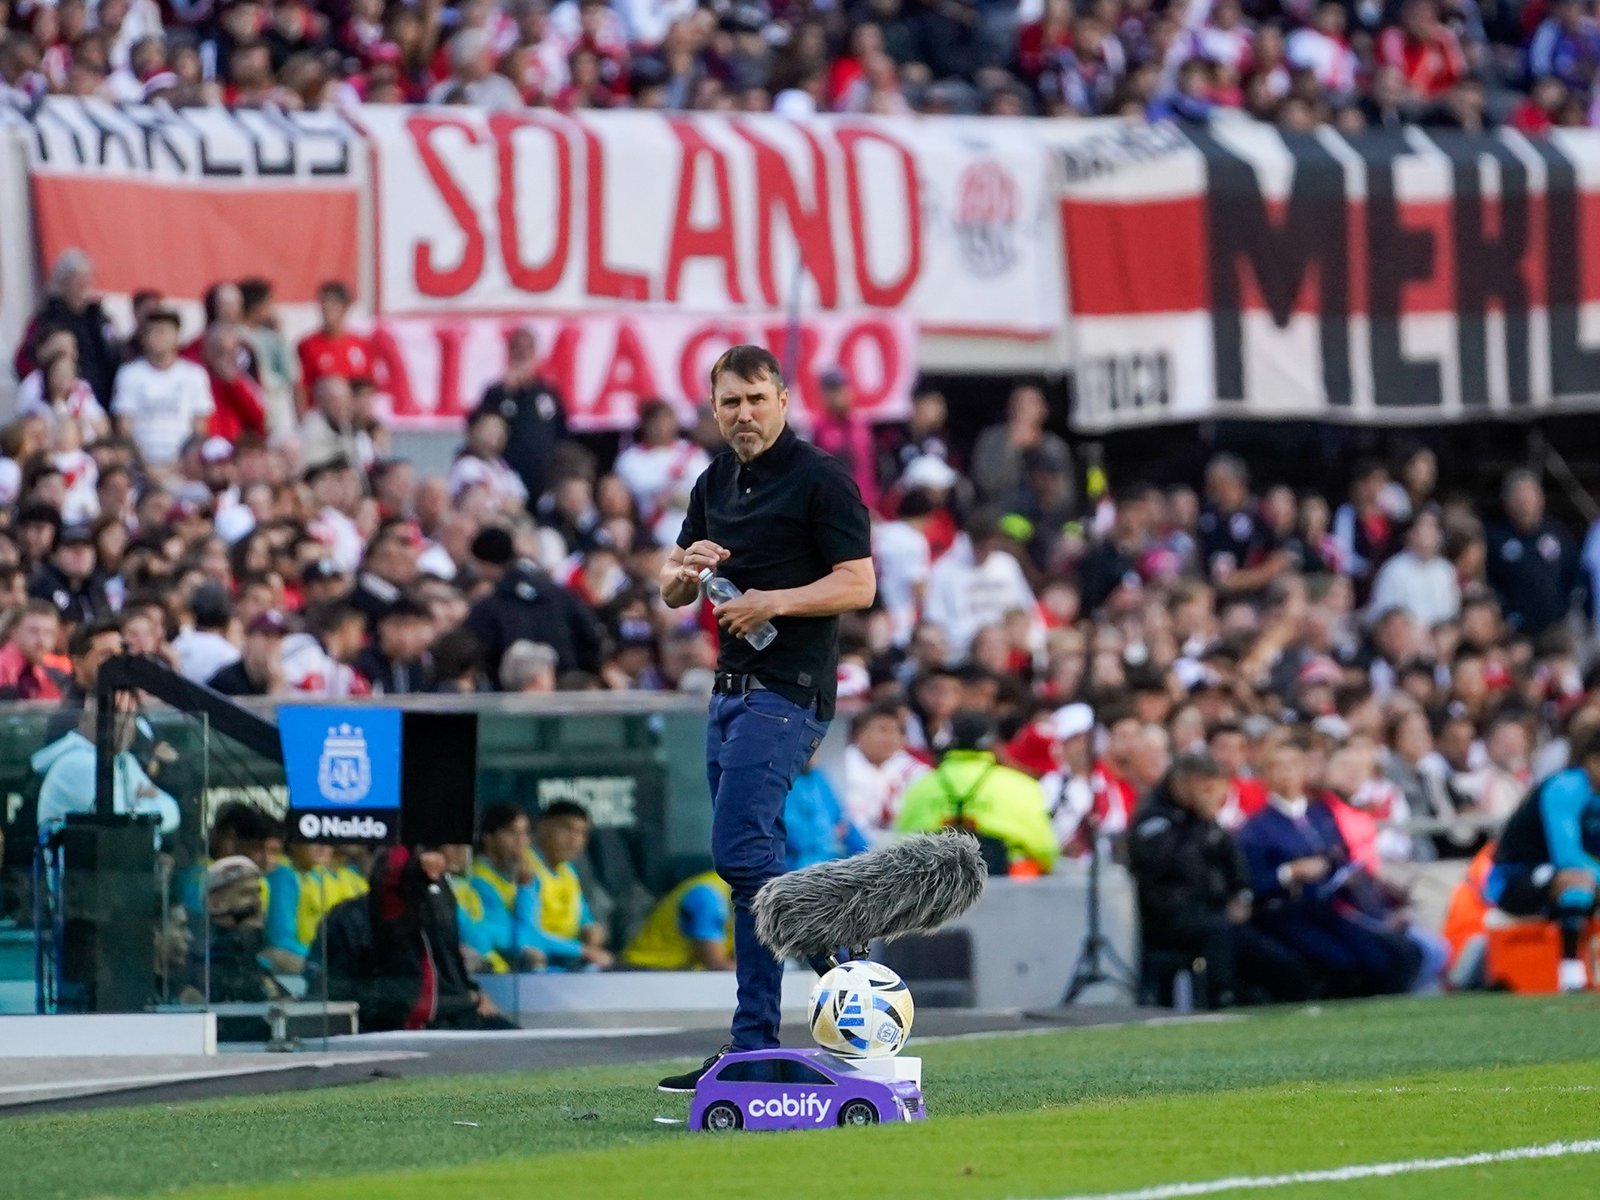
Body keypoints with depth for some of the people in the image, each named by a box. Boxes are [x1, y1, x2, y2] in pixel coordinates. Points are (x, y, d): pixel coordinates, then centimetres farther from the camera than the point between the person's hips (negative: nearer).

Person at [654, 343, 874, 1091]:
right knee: (754, 862, 7)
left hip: (788, 690, -9)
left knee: (741, 852, -18)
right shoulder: (716, 484, 16)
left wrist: (773, 601, -22)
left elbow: (858, 583, -12)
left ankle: (755, 1040, -16)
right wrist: (687, 567, -4)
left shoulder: (820, 480, -8)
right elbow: (671, 591, 19)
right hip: (732, 687, 9)